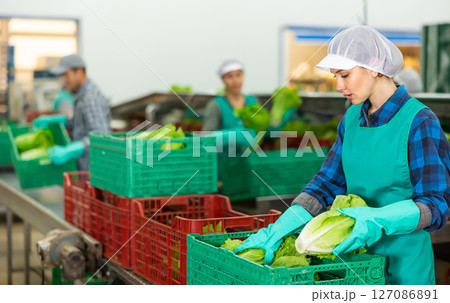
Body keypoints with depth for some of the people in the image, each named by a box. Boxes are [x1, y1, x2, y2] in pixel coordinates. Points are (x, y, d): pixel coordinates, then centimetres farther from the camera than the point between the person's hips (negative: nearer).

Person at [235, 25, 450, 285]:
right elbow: (328, 183, 3)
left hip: (403, 263, -6)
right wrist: (283, 225, -11)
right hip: (357, 254, 6)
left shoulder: (420, 123, -16)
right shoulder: (353, 117, 5)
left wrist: (380, 221, -34)